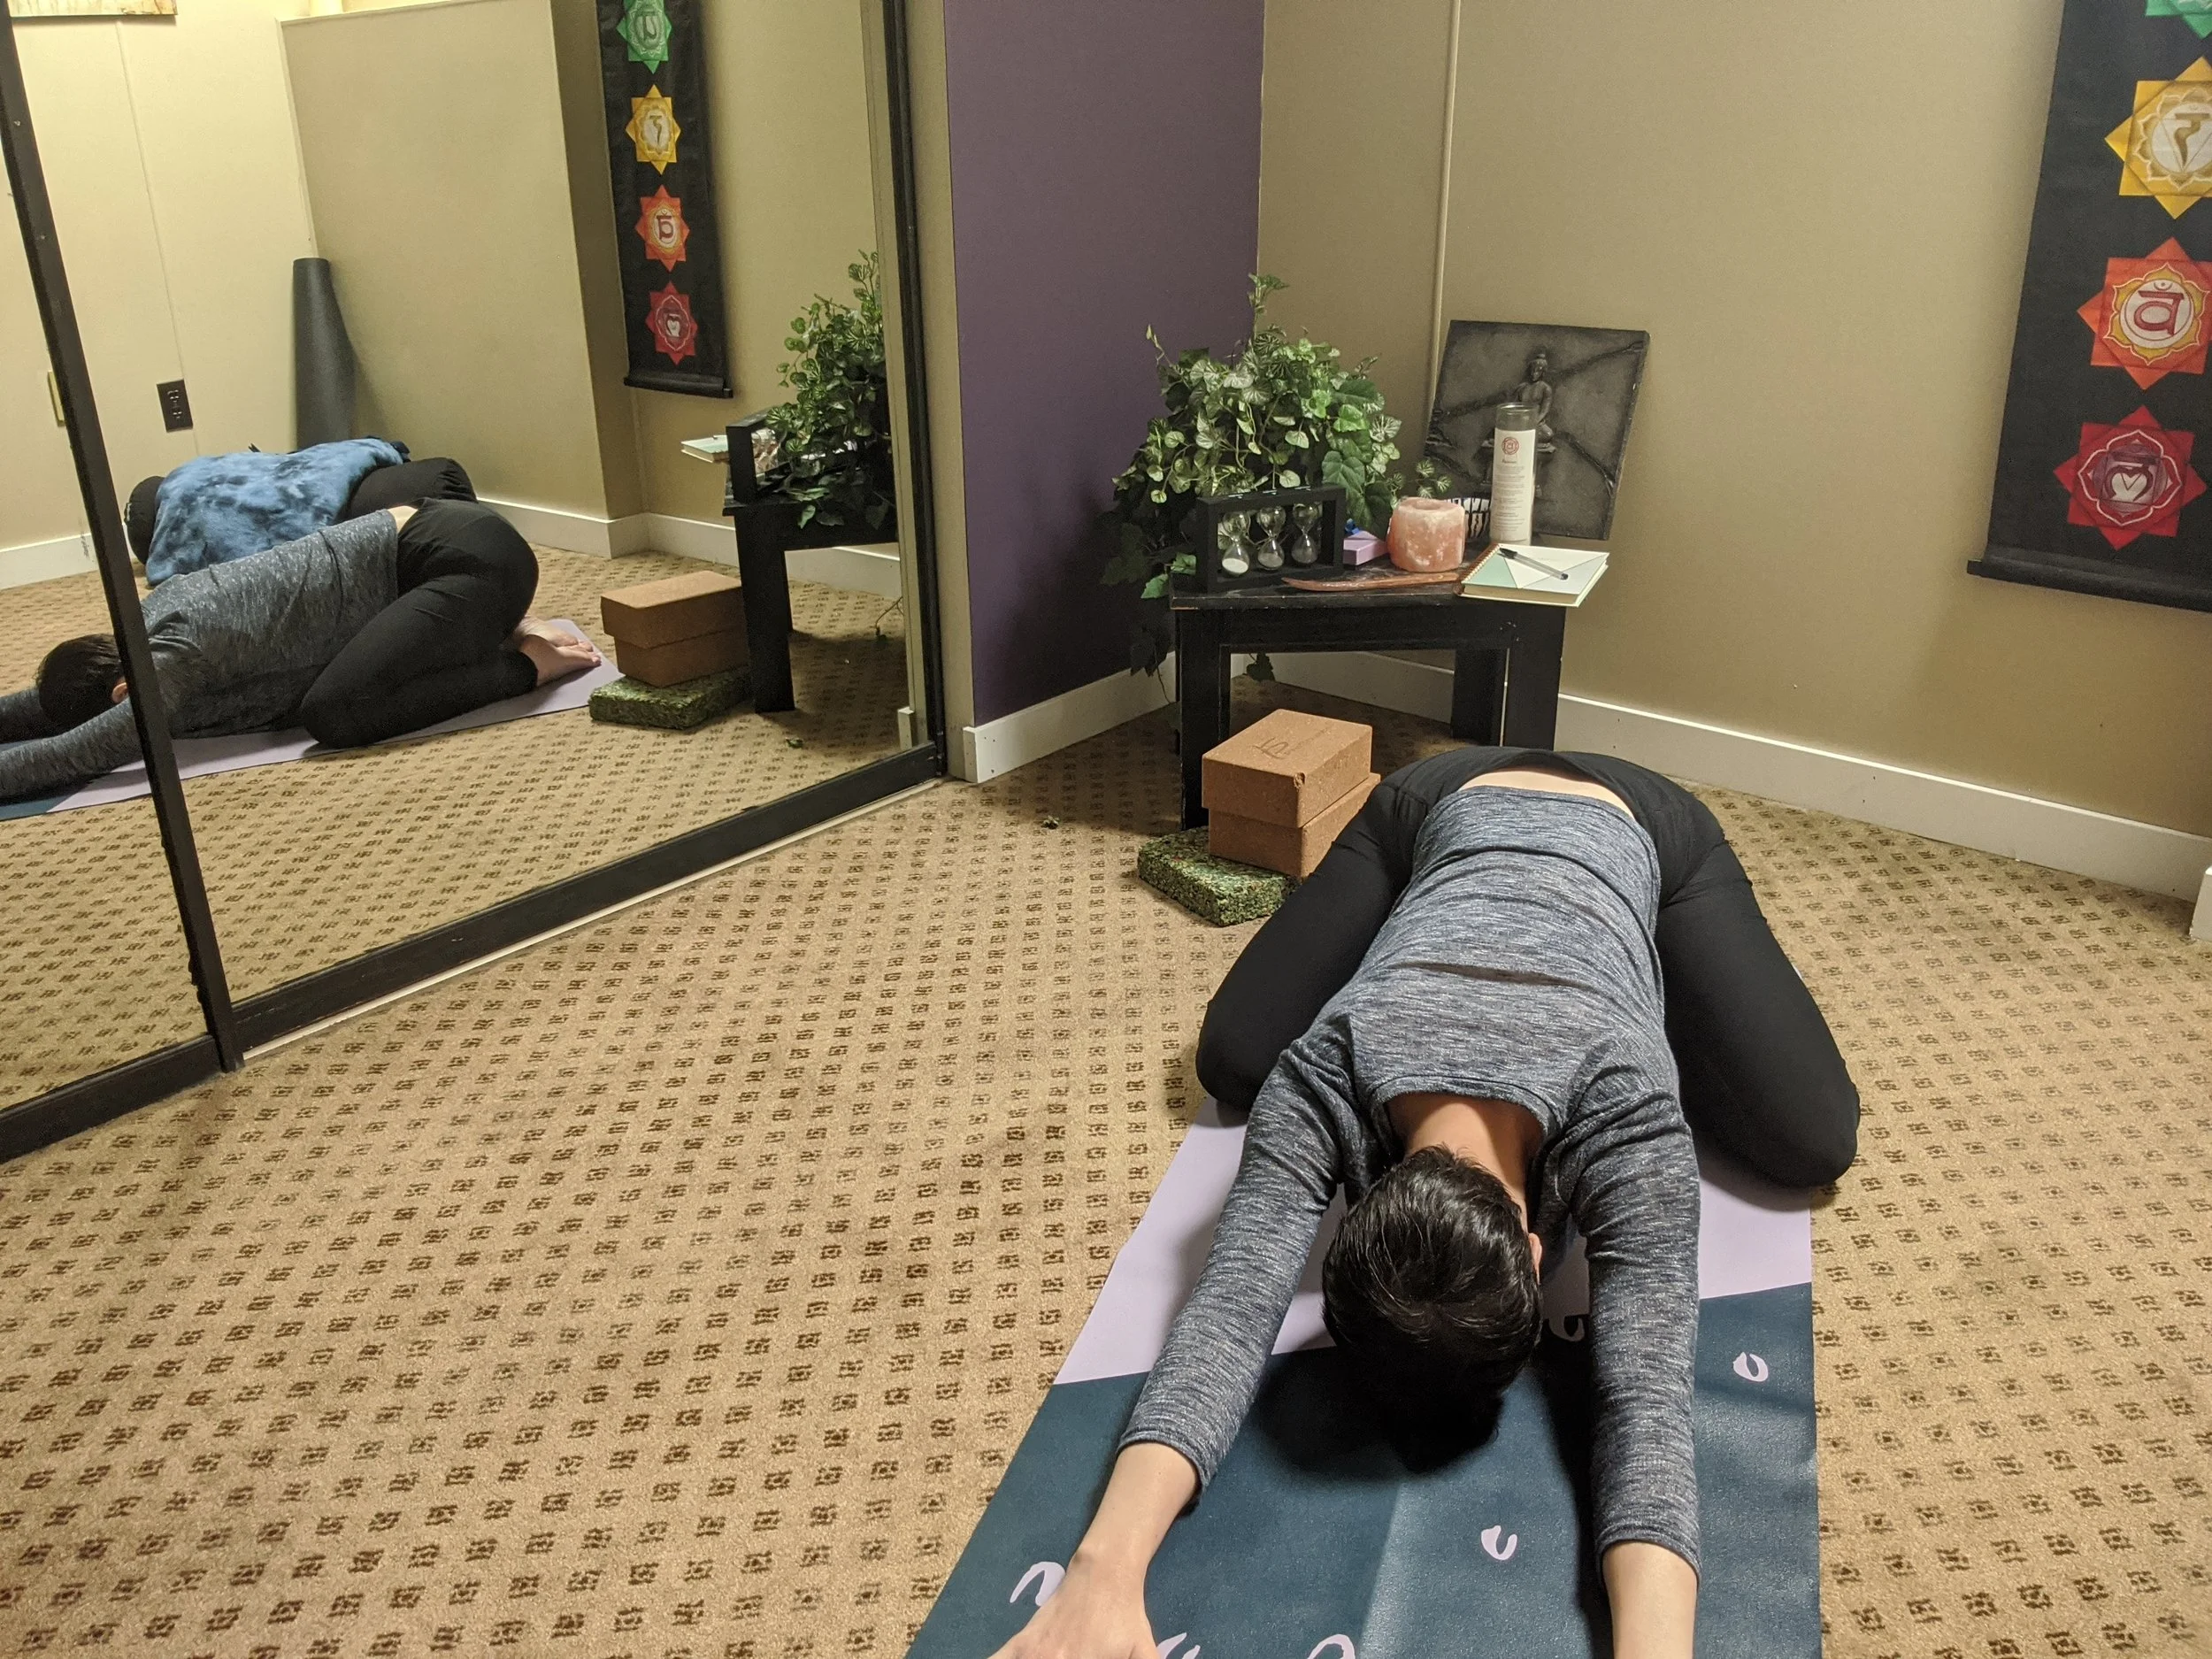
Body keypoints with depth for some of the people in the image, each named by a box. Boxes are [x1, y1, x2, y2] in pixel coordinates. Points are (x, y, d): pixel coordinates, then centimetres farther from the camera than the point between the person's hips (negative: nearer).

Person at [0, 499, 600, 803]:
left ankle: (529, 664, -9)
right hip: (426, 537, 10)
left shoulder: (177, 654, -18)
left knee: (335, 716, -23)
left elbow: (73, 753, -22)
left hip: (469, 558, -10)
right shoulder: (157, 606, 7)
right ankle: (505, 630, 18)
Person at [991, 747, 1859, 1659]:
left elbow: (1645, 1398, -45)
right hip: (1446, 806, 1)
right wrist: (1106, 1568, -58)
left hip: (1643, 827, -1)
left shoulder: (1627, 1120, -41)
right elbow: (1230, 1309, -44)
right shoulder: (1320, 1082, -37)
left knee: (1813, 1144, -10)